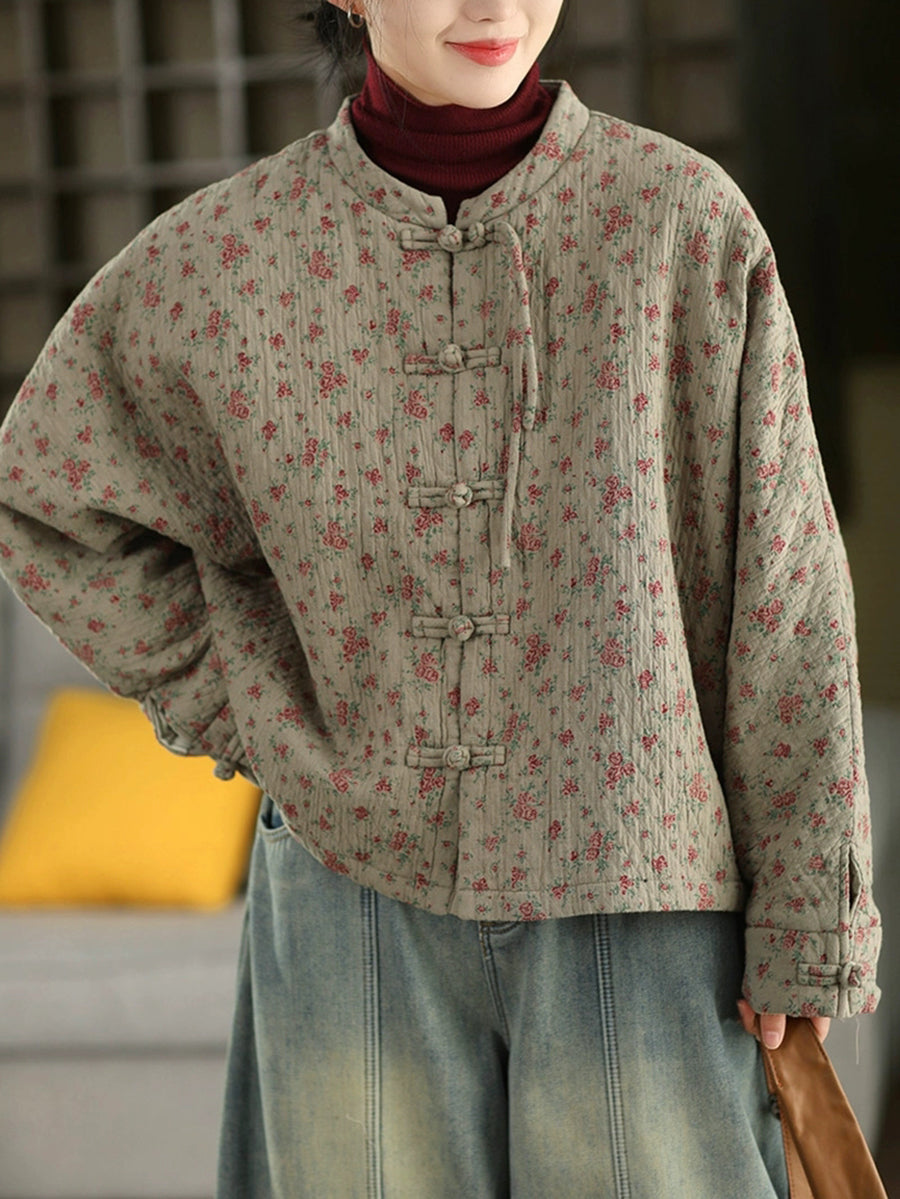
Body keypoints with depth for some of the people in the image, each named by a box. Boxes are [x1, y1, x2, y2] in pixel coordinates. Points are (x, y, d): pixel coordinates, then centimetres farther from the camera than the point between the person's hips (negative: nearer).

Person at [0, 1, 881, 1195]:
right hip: (357, 884, 1)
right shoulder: (229, 250, -4)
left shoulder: (688, 221, -7)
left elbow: (783, 603, -4)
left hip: (635, 903, -1)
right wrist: (245, 716, 2)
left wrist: (812, 925, -2)